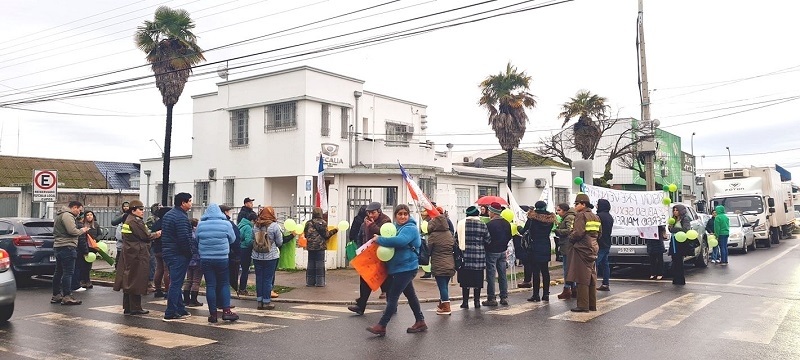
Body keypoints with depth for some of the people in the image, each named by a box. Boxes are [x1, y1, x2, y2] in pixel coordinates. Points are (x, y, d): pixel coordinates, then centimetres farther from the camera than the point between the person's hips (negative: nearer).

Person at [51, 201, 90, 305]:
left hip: (58, 246, 11)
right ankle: (67, 297, -11)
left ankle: (56, 295, 21)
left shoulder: (60, 215, 23)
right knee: (68, 272, -10)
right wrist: (82, 230, -3)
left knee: (58, 272, 15)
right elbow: (72, 231, -21)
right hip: (67, 247, -11)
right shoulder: (67, 215, -11)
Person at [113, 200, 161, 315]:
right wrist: (156, 234, 1)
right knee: (136, 281, -4)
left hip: (128, 255, 10)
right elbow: (146, 237, -16)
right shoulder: (135, 221, -16)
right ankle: (135, 308, 2)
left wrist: (152, 234, 8)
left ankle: (127, 308, 20)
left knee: (129, 281, 13)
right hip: (137, 255, -10)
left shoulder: (128, 220, 16)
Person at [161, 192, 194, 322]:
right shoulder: (181, 217, -17)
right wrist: (189, 253, -12)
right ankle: (170, 313, -2)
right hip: (179, 254, -10)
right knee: (176, 283, -5)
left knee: (176, 282, 16)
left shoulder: (167, 215, 15)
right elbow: (184, 238, -24)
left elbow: (163, 234, 20)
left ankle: (181, 309, 24)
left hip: (167, 252, 10)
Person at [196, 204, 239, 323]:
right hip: (222, 259, -1)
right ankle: (226, 310, 2)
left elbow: (197, 241, 10)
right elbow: (232, 239, 7)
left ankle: (213, 314, 7)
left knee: (210, 285, 5)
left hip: (205, 259, 1)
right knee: (225, 284, 10)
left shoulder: (200, 225, -1)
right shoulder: (226, 224, -5)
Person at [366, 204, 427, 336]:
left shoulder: (410, 228, -16)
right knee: (410, 295, 16)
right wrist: (380, 239, -1)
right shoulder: (395, 226, 11)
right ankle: (420, 322, 27)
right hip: (400, 267, 10)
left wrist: (379, 239, -25)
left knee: (393, 296, -8)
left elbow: (400, 241, -33)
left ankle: (381, 326, -5)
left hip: (406, 268, -10)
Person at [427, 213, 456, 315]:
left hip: (438, 266, -6)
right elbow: (454, 247, 12)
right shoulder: (450, 234, 5)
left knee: (442, 286, 0)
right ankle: (441, 304, 26)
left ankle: (446, 307, 2)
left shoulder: (433, 235, -12)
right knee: (444, 285, 16)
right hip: (450, 265, 6)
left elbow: (428, 250, -6)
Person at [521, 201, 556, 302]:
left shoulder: (532, 218, -12)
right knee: (545, 271, 11)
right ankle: (546, 294, 15)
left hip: (534, 247, -4)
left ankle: (536, 295, 1)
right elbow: (548, 232, 9)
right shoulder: (550, 219, -1)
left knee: (536, 272, -1)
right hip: (546, 248, 5)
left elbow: (524, 231, -4)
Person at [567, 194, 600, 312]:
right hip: (593, 249, 9)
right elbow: (598, 233, 19)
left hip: (582, 249, -9)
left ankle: (583, 305, -4)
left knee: (582, 278, -6)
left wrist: (570, 238, -3)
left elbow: (578, 233, -20)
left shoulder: (581, 215, -12)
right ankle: (592, 305, 17)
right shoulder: (595, 216, 16)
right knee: (591, 277, 12)